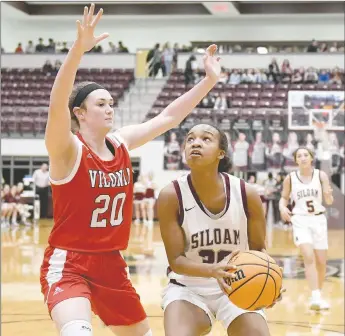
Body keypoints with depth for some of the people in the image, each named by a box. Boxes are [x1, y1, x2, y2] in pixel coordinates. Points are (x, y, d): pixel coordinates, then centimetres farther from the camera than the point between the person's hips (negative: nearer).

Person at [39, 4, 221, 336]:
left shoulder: (121, 143, 4)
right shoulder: (67, 150, -15)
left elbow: (168, 117, 11)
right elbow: (57, 106, -35)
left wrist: (209, 80, 4)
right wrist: (78, 49, -48)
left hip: (111, 263, 7)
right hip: (67, 264, -7)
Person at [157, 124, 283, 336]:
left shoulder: (246, 194, -15)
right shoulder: (171, 196, -19)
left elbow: (258, 249, -1)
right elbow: (176, 260, -16)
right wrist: (213, 271, -36)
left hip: (238, 288, 2)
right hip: (188, 287, -2)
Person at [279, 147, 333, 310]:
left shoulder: (321, 175, -3)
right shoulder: (290, 178, -3)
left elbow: (329, 201, -3)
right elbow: (284, 198, 8)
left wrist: (328, 195, -27)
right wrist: (283, 208, -14)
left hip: (318, 220, 2)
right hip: (300, 220, -2)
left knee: (321, 262, 8)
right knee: (309, 257, -21)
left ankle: (319, 295, 27)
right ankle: (315, 297, -26)